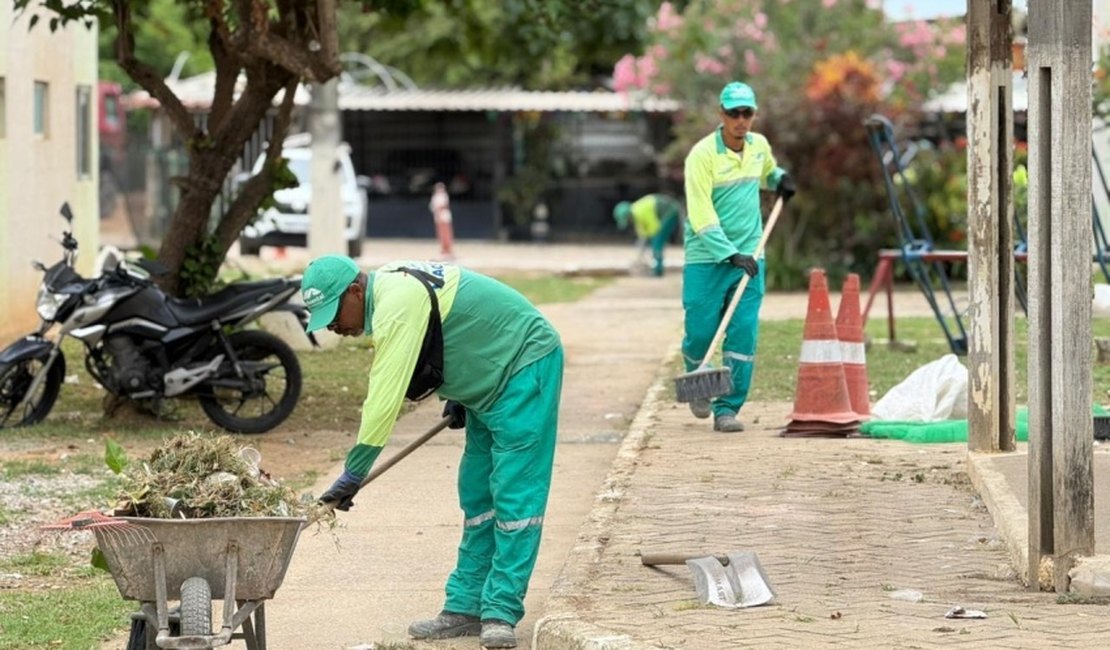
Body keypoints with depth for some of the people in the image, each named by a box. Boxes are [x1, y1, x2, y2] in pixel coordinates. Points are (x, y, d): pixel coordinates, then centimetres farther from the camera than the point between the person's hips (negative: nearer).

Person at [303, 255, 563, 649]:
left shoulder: (398, 304, -28)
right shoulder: (389, 291, 3)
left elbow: (384, 399, -32)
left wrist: (353, 474, -30)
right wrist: (458, 394, 11)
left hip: (525, 364, -11)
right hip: (491, 381, 11)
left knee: (514, 496, -13)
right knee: (477, 498, 9)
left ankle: (501, 613, -14)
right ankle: (465, 608, 11)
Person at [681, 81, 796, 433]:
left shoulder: (759, 146, 6)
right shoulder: (703, 154, -13)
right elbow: (701, 216, -19)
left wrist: (780, 179, 7)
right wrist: (730, 254, -27)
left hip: (749, 257, 4)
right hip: (707, 258, -4)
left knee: (743, 334, -5)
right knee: (701, 333, -1)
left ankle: (728, 408, 2)